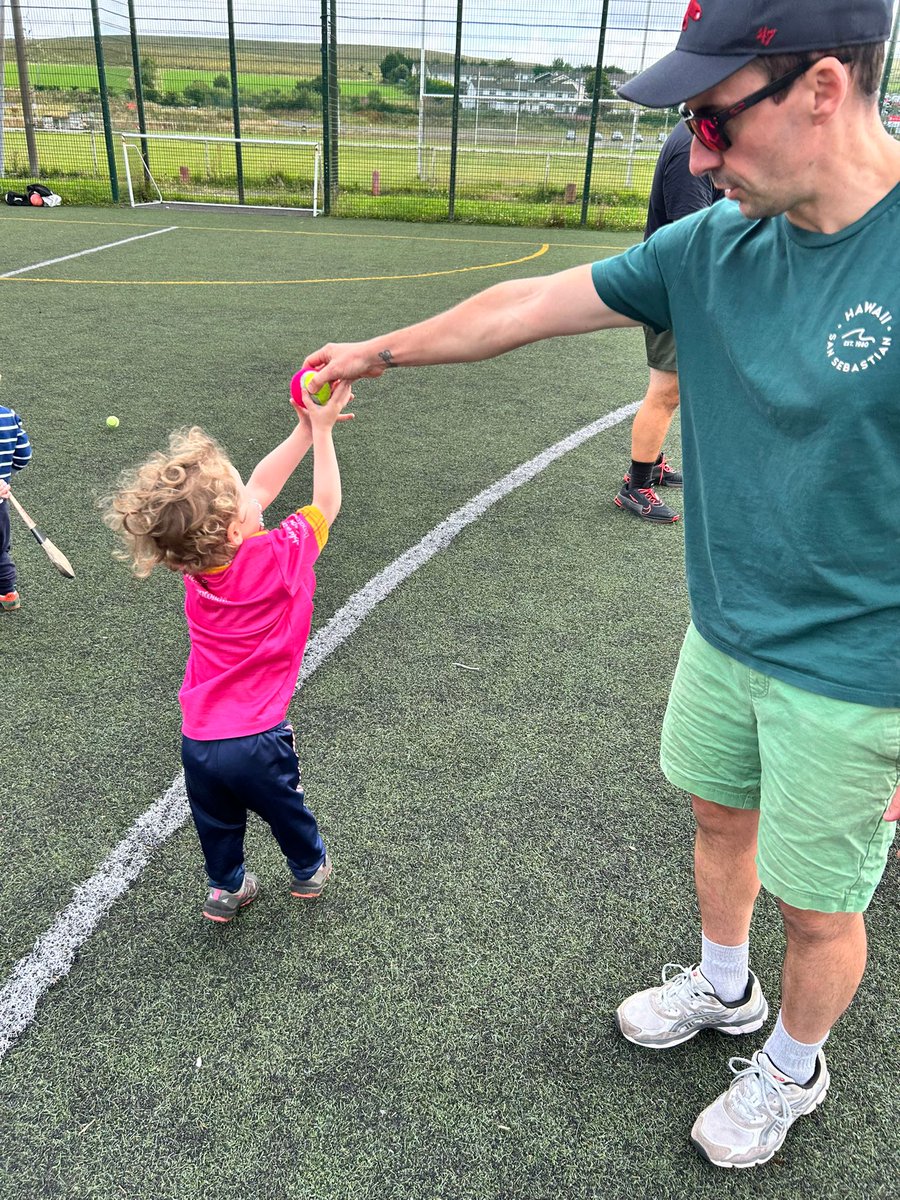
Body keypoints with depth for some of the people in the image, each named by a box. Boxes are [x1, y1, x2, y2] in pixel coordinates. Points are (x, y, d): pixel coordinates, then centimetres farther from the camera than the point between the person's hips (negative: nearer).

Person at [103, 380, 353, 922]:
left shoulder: (201, 552, -9)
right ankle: (310, 870, 49)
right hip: (256, 738, -3)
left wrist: (306, 430, 3)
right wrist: (322, 432, 0)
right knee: (287, 810, 25)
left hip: (198, 739, 4)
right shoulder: (279, 556, -25)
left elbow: (260, 489, 3)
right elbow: (326, 505, -7)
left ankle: (226, 888, 46)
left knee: (218, 821, 26)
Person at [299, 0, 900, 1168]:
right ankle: (722, 986, 56)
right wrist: (384, 350, 14)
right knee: (719, 819, 25)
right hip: (724, 635, 6)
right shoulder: (715, 243, -5)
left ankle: (793, 1067, 47)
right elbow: (528, 305, 3)